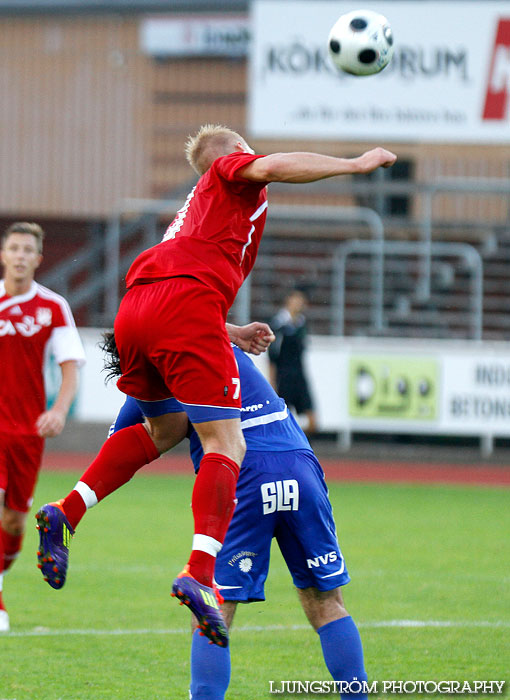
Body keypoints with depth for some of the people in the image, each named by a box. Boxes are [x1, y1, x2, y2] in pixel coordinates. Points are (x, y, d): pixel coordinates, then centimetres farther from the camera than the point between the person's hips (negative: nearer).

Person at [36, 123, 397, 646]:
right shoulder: (231, 171, 18)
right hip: (187, 308, -8)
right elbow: (270, 167, -7)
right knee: (226, 447, -11)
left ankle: (66, 512, 16)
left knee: (162, 430, 30)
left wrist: (231, 337, 33)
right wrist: (355, 165, -2)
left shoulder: (197, 205, 37)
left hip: (133, 309, 8)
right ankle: (200, 573, -30)